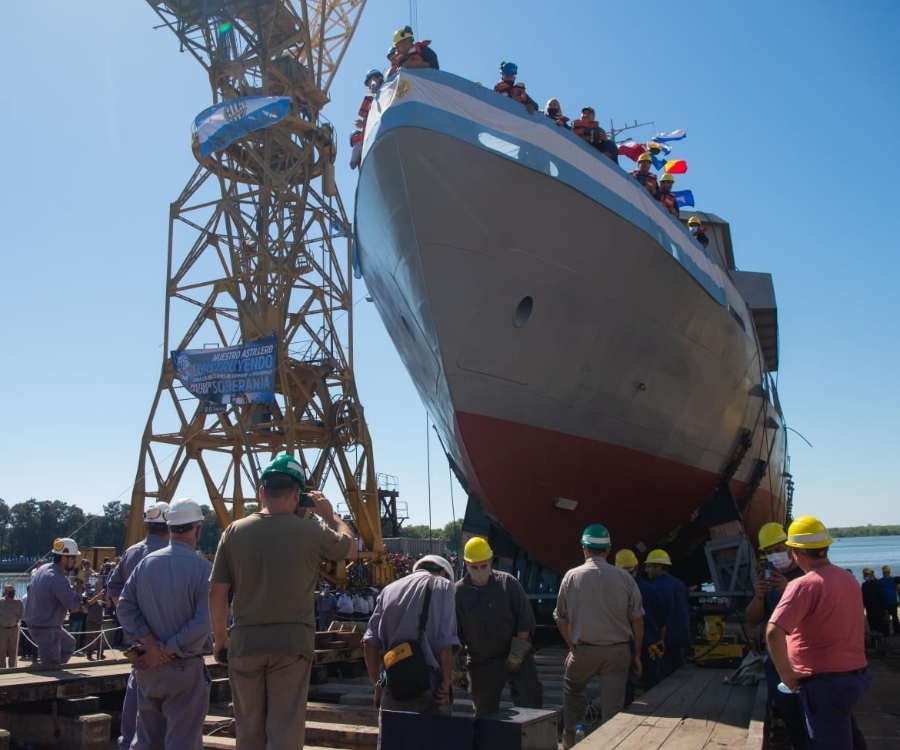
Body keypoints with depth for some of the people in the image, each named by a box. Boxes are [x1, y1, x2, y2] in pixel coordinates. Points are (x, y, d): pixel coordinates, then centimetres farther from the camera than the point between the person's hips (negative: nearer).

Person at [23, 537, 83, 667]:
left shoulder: (43, 569, 3)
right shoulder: (59, 580, -28)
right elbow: (74, 606, -25)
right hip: (46, 630, -10)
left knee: (69, 644, 26)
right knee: (51, 668, -2)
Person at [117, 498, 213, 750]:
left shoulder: (146, 562, 2)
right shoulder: (202, 568, -14)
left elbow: (125, 607, 0)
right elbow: (204, 622, -20)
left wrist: (152, 644, -6)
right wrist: (167, 652, -12)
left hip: (147, 670, 5)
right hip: (185, 669, -5)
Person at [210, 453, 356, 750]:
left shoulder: (235, 531, -1)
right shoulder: (311, 531, -7)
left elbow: (217, 592, 2)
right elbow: (351, 548, 12)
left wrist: (220, 637, 15)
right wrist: (330, 514, 23)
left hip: (245, 642, 3)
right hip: (291, 642, -2)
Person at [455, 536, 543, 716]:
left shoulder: (508, 583, -2)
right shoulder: (459, 592, 0)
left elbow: (525, 618, -3)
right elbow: (453, 633, 4)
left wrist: (517, 653, -9)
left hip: (516, 657, -1)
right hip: (481, 664, 1)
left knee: (531, 696, -14)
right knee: (484, 712, 9)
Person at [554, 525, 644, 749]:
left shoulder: (572, 577, -4)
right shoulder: (624, 578, -3)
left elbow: (561, 619, 4)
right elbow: (637, 621, 1)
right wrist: (636, 654, 11)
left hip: (584, 650, 0)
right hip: (618, 650, 0)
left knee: (572, 688, 25)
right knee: (612, 706, 7)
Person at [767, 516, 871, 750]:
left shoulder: (804, 585, -20)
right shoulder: (849, 579, 5)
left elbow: (773, 631, -31)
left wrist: (786, 673, -18)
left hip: (825, 683, -8)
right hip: (857, 675, 8)